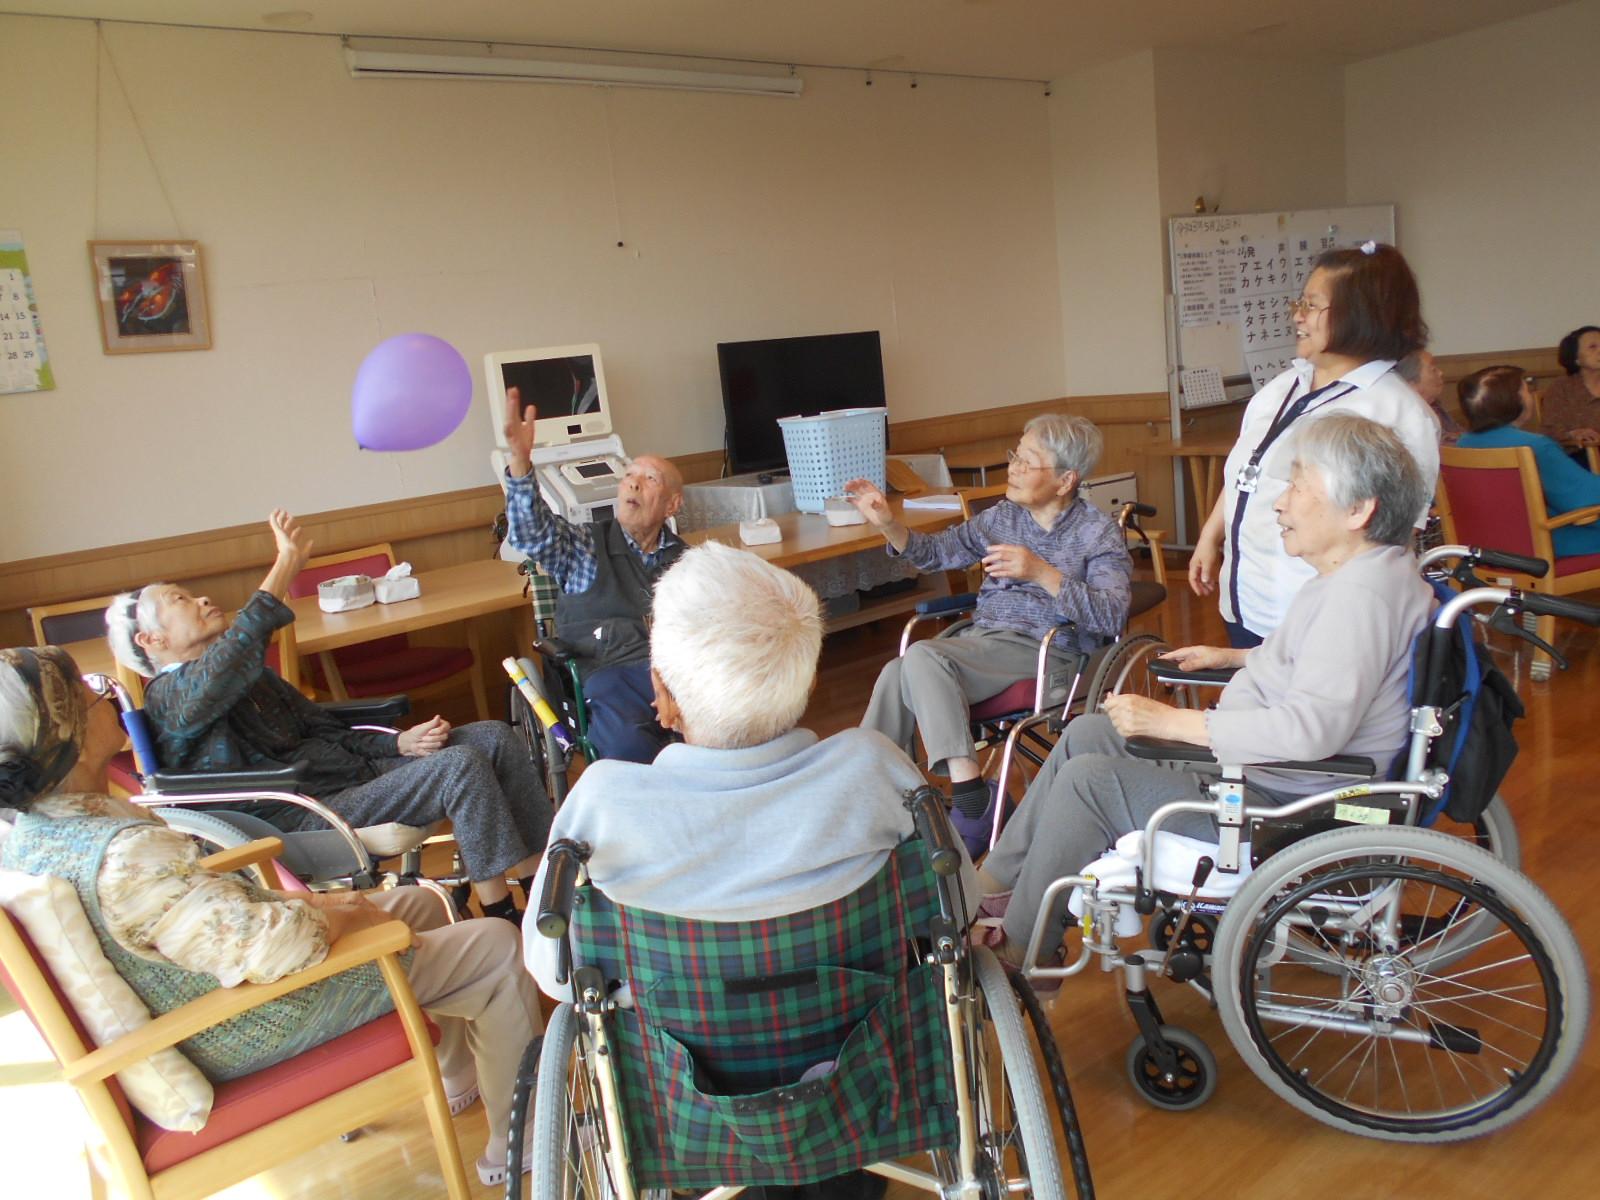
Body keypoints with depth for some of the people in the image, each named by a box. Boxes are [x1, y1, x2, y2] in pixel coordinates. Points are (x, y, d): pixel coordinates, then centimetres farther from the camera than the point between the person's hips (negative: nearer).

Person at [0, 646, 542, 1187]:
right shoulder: (125, 855, -36)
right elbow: (269, 947, -38)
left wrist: (306, 900, 2)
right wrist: (349, 915, -17)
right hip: (257, 1030, -10)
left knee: (419, 903, 23)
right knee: (497, 948, -1)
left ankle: (462, 1080, 39)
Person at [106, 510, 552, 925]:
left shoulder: (251, 675, 24)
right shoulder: (171, 694, -5)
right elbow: (224, 665, -29)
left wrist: (399, 743, 4)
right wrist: (285, 569, -33)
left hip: (355, 770, 9)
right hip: (305, 816, -9)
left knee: (495, 737, -4)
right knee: (460, 766, -26)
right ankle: (501, 917, -15)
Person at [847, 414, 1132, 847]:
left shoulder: (1098, 533, -1)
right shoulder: (1002, 517, 15)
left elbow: (1112, 617, -15)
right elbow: (936, 551, 25)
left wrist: (1042, 573, -26)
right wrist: (887, 523, 6)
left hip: (1047, 652, -5)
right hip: (982, 640, 6)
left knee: (922, 657, -29)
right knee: (897, 673, -25)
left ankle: (968, 795, -26)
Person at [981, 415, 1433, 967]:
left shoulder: (1364, 593, -26)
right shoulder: (1355, 571, 7)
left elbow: (1311, 730, -35)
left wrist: (1171, 721, -29)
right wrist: (1235, 656, 20)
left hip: (1286, 804, -11)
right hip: (1261, 762, 11)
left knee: (1087, 779, -12)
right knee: (1086, 734, 9)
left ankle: (1016, 955, 6)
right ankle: (993, 886, 17)